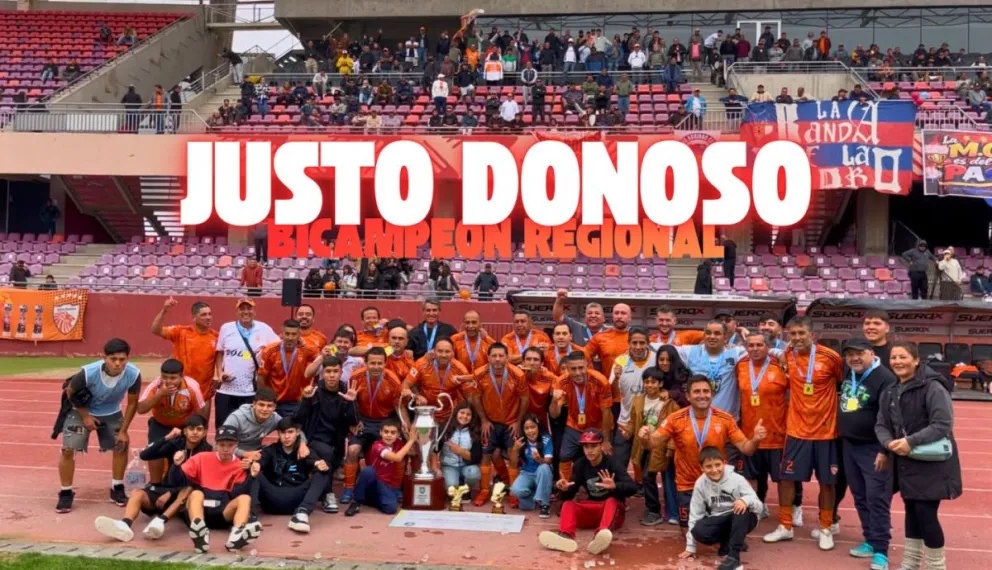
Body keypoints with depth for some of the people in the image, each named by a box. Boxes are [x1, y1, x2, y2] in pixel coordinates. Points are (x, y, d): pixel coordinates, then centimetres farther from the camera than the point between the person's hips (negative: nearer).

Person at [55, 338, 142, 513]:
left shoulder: (133, 374, -33)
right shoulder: (88, 372, -38)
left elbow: (132, 403, -14)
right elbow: (70, 392, -16)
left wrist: (123, 431, -11)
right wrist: (85, 416, -12)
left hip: (111, 412, 3)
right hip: (81, 410, -2)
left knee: (122, 445, -1)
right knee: (68, 449, -11)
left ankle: (117, 489, 16)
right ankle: (66, 494, 6)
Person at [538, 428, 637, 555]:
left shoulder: (612, 463, -13)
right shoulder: (581, 464, 0)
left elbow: (633, 487, -26)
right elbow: (569, 496, -1)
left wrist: (615, 486, -46)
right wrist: (564, 489, -25)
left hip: (614, 508, -4)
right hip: (592, 509, 4)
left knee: (611, 501, -35)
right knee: (568, 504, -20)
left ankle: (601, 536, -66)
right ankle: (566, 536, -51)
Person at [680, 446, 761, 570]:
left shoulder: (737, 479, -16)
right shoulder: (700, 484, -9)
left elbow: (759, 506, -17)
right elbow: (695, 513, -3)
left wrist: (746, 500, -42)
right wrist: (690, 546, -4)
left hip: (742, 520, -2)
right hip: (719, 521, 2)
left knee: (742, 508, -36)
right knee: (699, 531, -29)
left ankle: (734, 556, -33)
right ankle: (731, 542, -1)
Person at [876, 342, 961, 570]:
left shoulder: (933, 388, -15)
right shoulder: (889, 393, 8)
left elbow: (943, 425, -21)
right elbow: (881, 425, 9)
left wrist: (911, 441, -26)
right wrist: (889, 443, -13)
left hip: (932, 463, -7)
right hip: (906, 463, 7)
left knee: (926, 512, -7)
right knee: (911, 510, 15)